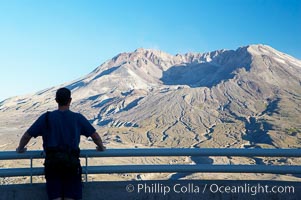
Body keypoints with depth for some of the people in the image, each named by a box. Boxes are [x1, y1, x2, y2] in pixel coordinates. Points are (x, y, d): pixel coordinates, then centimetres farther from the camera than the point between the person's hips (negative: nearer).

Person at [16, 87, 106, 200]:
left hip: (52, 163, 1)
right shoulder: (78, 118, 8)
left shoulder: (46, 118, 8)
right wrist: (101, 147, 31)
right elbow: (95, 136, 11)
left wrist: (20, 149, 30)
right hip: (72, 163, 0)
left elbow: (26, 136, 10)